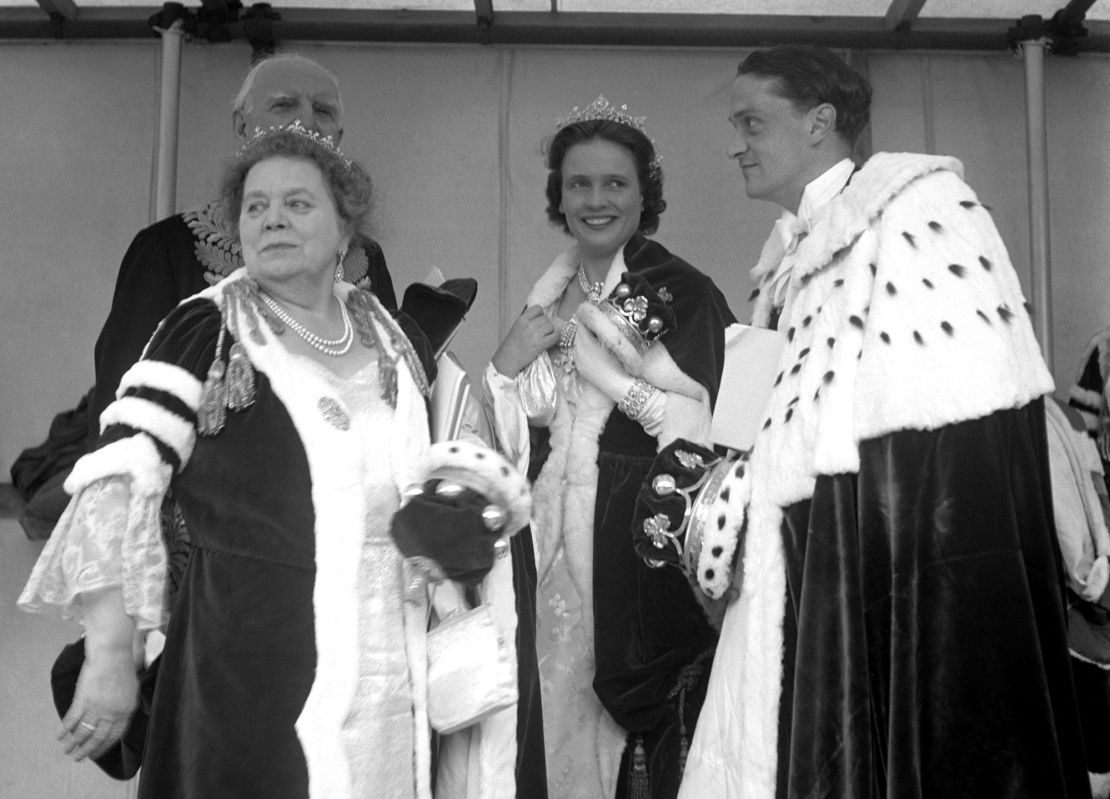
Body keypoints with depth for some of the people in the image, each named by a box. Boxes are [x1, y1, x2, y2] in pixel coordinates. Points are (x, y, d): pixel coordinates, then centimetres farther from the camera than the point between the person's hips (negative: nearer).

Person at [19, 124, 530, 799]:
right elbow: (118, 482, -14)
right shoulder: (205, 335, -7)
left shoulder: (400, 344, 8)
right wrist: (110, 654, -21)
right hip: (251, 676, -4)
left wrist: (457, 513, 1)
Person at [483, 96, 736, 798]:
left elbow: (708, 428, -13)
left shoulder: (684, 292, -7)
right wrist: (507, 367, -5)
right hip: (559, 539, 5)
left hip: (648, 542, -5)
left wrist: (611, 367, -16)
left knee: (635, 713, 2)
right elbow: (520, 444, 12)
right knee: (564, 707, 11)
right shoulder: (552, 300, 10)